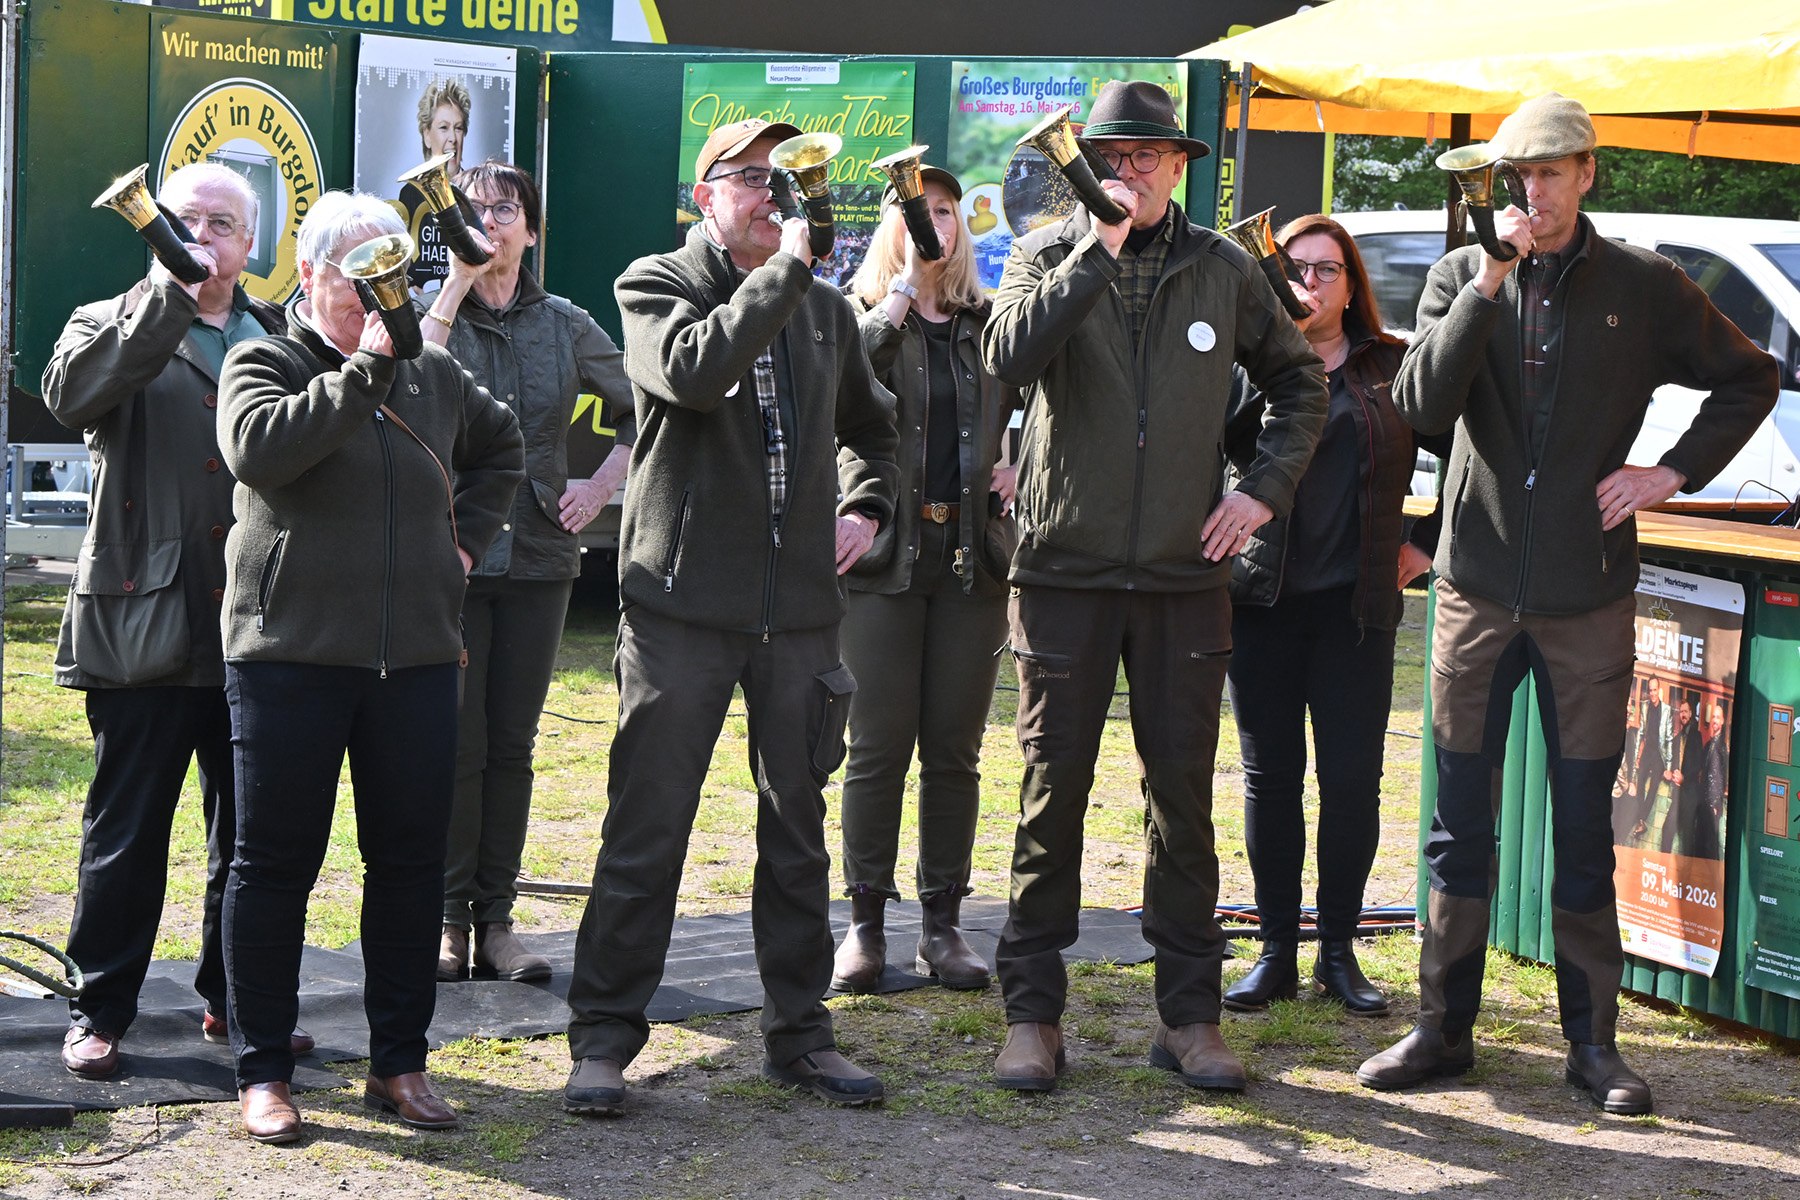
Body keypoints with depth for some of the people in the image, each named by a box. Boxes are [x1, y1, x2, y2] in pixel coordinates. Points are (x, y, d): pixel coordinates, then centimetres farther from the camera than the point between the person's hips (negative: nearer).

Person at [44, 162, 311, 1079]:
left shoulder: (282, 338, 14)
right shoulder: (113, 327, 4)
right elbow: (70, 394, -18)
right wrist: (169, 297, -20)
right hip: (146, 624, -3)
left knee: (252, 831, 10)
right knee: (127, 831, 3)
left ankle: (236, 1000, 23)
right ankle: (99, 1011, 13)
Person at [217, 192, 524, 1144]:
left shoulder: (433, 375, 14)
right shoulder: (265, 363, 0)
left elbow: (501, 446, 32)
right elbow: (257, 448, -22)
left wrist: (469, 534, 17)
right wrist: (365, 369, -20)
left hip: (416, 654, 4)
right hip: (291, 652, -4)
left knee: (411, 860, 7)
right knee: (275, 861, 1)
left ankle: (399, 1063, 17)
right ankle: (261, 1070, 10)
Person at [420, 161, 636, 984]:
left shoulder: (565, 326, 9)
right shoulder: (432, 313, 2)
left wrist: (601, 485, 5)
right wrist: (456, 285, -16)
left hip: (538, 554, 2)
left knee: (511, 747, 5)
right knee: (456, 746, -3)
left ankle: (497, 922, 11)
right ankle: (448, 921, 7)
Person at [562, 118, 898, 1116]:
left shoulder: (824, 310, 15)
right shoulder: (656, 286, 0)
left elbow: (867, 424, 32)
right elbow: (693, 370, -23)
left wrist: (864, 506, 13)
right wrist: (784, 268, -19)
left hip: (800, 607, 5)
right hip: (683, 603, -5)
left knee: (797, 831, 11)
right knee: (646, 830, -2)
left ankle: (799, 1032, 21)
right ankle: (603, 1037, 7)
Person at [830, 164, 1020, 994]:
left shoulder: (991, 324, 12)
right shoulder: (865, 312, 3)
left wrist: (1021, 465, 5)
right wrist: (905, 284, -18)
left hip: (971, 553, 3)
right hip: (886, 552, -3)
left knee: (955, 748, 5)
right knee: (878, 746, -2)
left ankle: (943, 924, 13)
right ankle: (865, 924, 7)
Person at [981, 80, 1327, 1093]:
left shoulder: (1224, 270, 7)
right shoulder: (1049, 256, 1)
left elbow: (1300, 378, 18)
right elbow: (1011, 355, -19)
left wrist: (1267, 487, 6)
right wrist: (1099, 249, -19)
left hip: (1187, 574, 2)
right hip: (1065, 569, -2)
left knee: (1185, 793, 6)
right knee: (1054, 792, 2)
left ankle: (1192, 1015, 14)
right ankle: (1033, 1013, 11)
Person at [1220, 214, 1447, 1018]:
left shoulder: (1394, 368, 8)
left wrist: (1427, 545, 7)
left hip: (1355, 603, 0)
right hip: (1262, 597, 0)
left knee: (1352, 780, 0)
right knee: (1269, 779, 4)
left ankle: (1338, 952, 12)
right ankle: (1276, 952, 13)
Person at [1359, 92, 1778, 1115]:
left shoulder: (1644, 287, 2)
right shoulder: (1462, 275, 4)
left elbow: (1750, 381, 12)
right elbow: (1423, 406, -10)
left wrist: (1676, 472, 0)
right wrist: (1489, 285, -17)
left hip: (1588, 594, -1)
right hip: (1479, 588, 1)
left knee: (1585, 828, 4)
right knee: (1461, 824, 6)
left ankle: (1594, 1041, 12)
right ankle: (1444, 1027, 14)